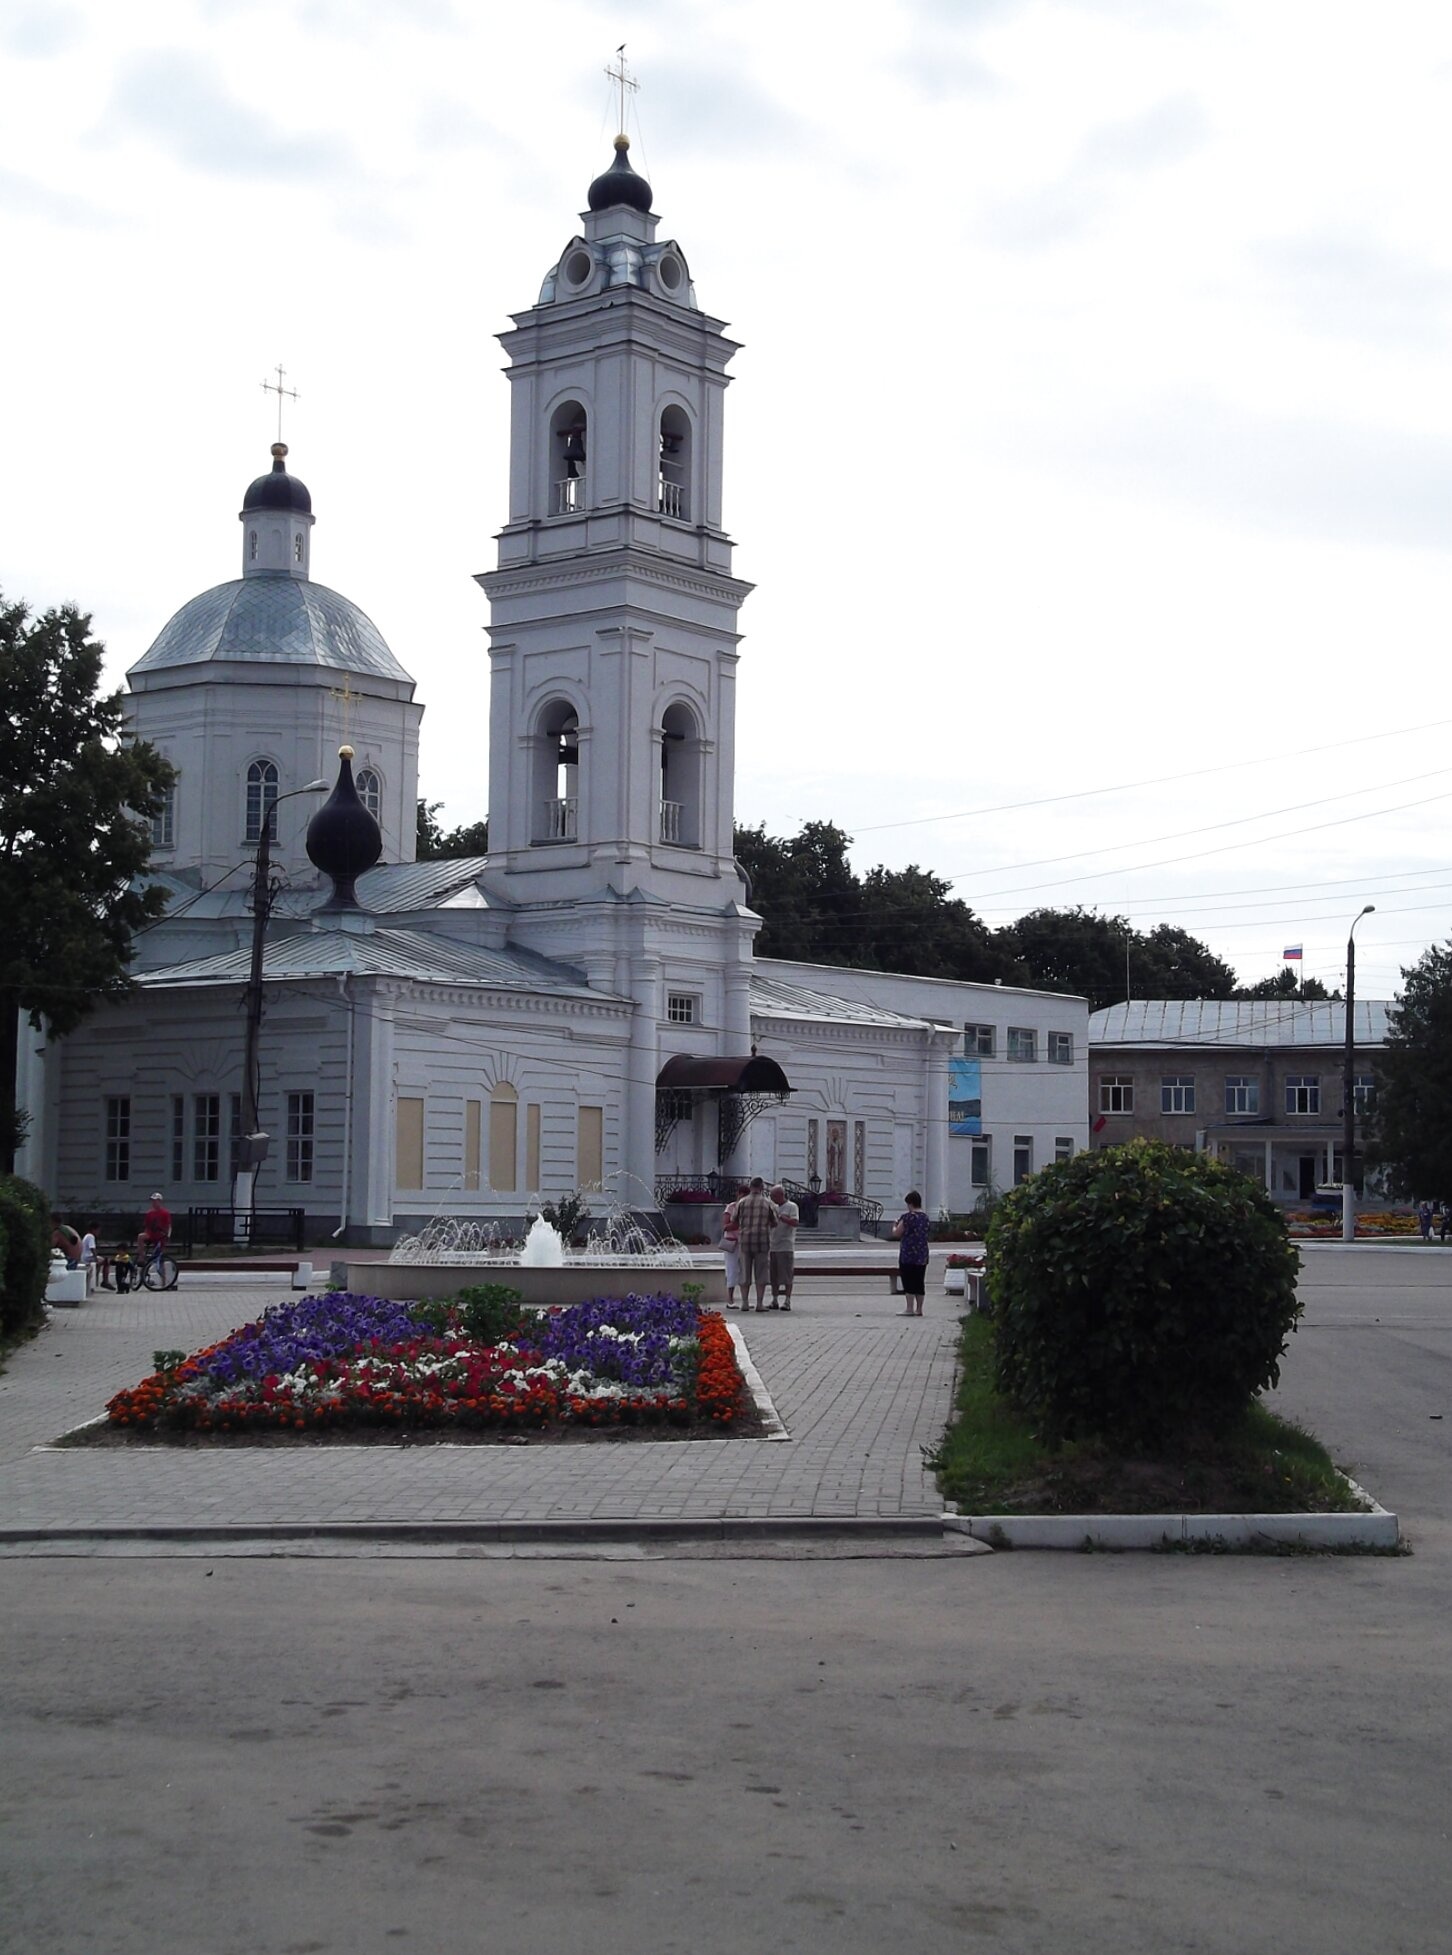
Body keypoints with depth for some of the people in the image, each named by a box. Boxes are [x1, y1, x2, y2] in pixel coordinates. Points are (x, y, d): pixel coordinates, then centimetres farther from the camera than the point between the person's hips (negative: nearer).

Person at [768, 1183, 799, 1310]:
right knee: (773, 1275, 7)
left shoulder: (792, 1207, -2)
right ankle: (774, 1300, 12)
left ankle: (787, 1301, -6)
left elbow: (795, 1222, -16)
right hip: (773, 1246, 7)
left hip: (786, 1246, -7)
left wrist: (780, 1217, -24)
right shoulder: (774, 1208, 19)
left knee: (786, 1275, -7)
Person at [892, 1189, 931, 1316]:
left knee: (908, 1282, -3)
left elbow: (896, 1234, -10)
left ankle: (910, 1308, -5)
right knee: (919, 1282, 10)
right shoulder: (925, 1217, 10)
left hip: (908, 1254, -7)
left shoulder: (907, 1216, -13)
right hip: (922, 1255, 7)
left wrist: (895, 1226, 12)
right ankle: (919, 1309, 12)